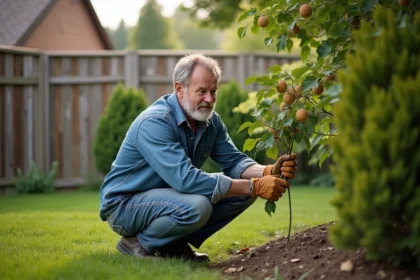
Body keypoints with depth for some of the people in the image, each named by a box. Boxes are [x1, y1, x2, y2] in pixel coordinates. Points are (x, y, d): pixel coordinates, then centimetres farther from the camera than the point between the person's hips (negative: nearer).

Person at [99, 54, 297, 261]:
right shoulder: (154, 123, -28)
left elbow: (234, 162, -1)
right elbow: (186, 179, -36)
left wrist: (269, 172, -24)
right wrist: (255, 187, -35)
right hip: (124, 205, -8)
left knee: (243, 190, -3)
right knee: (197, 206, -35)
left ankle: (175, 243, 5)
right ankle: (139, 242, -8)